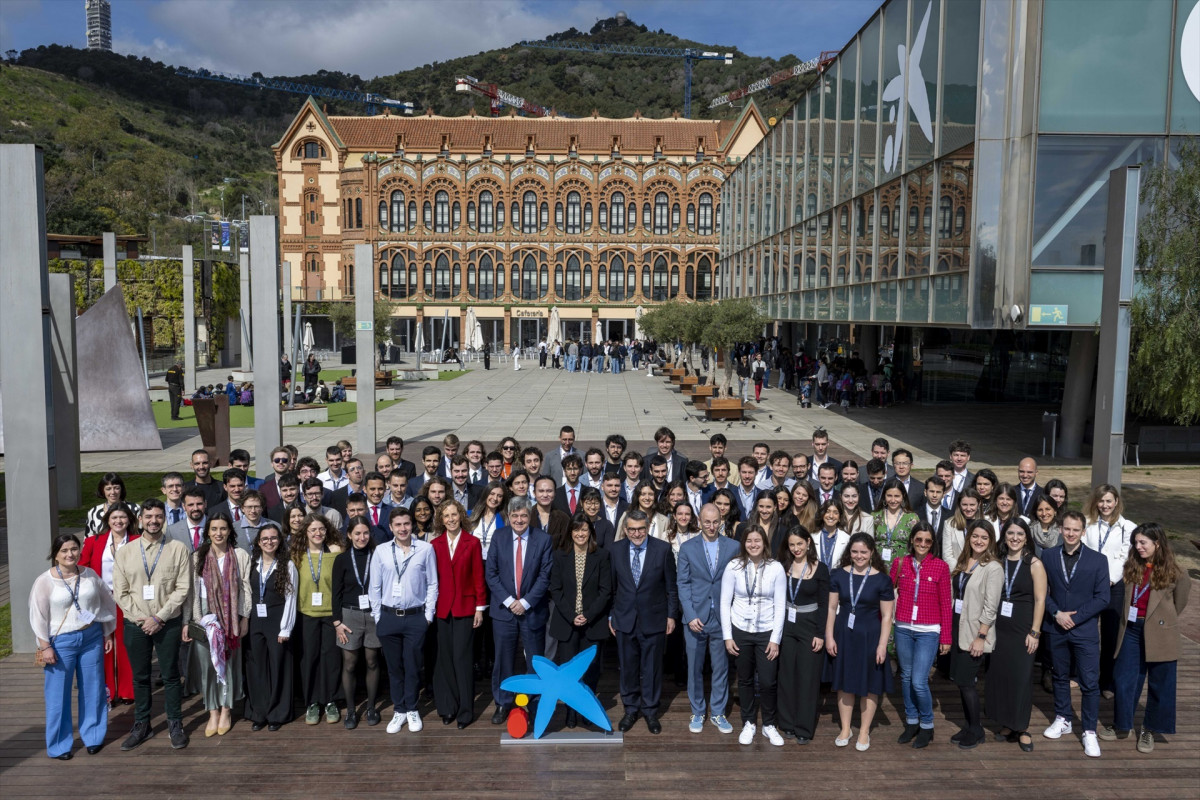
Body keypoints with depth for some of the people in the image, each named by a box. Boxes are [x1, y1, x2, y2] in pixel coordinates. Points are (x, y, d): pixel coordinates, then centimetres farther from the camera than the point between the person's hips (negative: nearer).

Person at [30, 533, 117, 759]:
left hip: (91, 638, 3)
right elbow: (38, 616, -7)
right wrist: (45, 646, -11)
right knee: (58, 695, 4)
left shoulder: (90, 574, 1)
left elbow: (107, 603, 10)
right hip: (61, 641, -3)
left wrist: (108, 634, 11)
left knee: (92, 690, 10)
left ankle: (93, 737, 25)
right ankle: (58, 745, 19)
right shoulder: (44, 581, -8)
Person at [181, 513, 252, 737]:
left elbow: (245, 589, 1)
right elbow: (190, 591, 2)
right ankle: (213, 712, 11)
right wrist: (186, 622, -1)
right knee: (206, 665, 2)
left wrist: (245, 618, -3)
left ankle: (226, 711, 16)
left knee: (229, 662, 3)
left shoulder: (241, 556, 1)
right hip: (203, 618, 1)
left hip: (231, 618, -1)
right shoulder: (197, 557, 3)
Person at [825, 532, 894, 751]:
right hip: (844, 635, 2)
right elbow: (832, 608, 3)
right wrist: (829, 637, -1)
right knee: (844, 683, 11)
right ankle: (845, 729, 26)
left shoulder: (881, 580, -7)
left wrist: (882, 645, -9)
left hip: (870, 637, -2)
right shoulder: (839, 575, -1)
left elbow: (887, 616, -5)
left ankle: (864, 731, 23)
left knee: (869, 685, 7)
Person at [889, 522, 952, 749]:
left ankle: (927, 726, 15)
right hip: (903, 629, 3)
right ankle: (911, 722, 29)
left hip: (928, 632, -3)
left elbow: (945, 605, -1)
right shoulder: (899, 563, 3)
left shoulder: (941, 566, -3)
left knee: (919, 682, -7)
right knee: (906, 677, 12)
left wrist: (946, 638, -1)